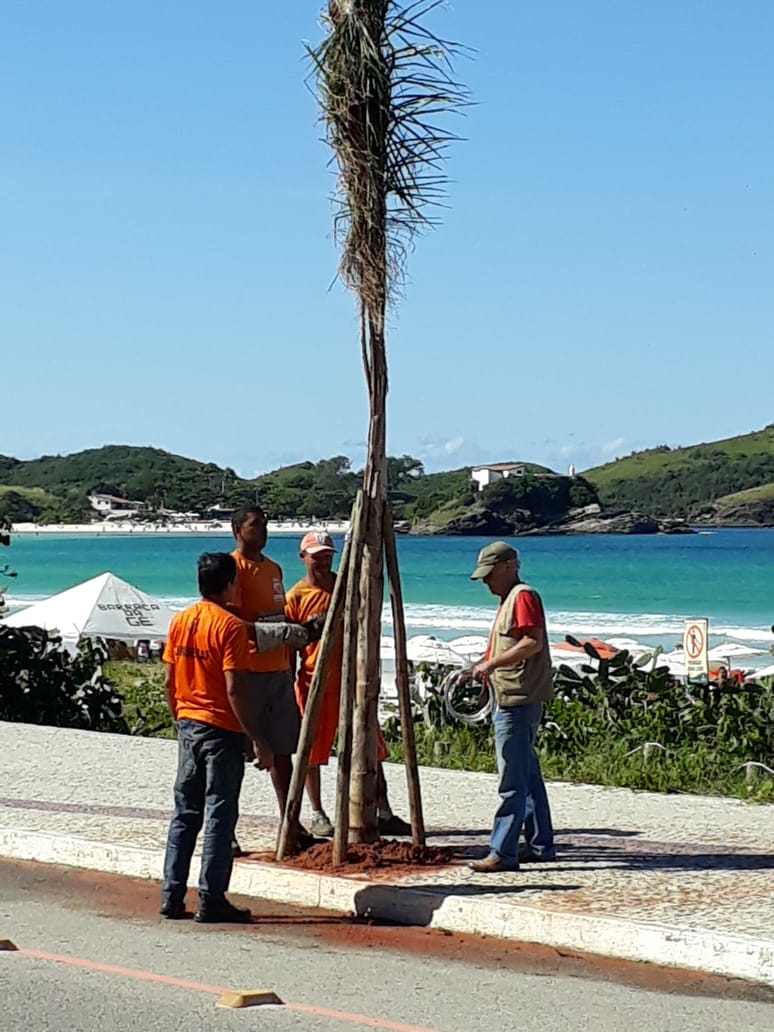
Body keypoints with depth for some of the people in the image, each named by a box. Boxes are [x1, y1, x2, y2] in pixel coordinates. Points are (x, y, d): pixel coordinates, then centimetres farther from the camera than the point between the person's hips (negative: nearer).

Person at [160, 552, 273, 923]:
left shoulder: (180, 621, 7)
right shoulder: (230, 626, -13)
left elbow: (169, 681, 10)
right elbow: (235, 689, -18)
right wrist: (258, 739, -14)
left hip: (189, 726, 6)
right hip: (222, 730, -6)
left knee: (184, 814, 12)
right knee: (219, 816, -1)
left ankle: (172, 896, 13)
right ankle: (211, 900, 0)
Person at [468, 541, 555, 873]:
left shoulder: (523, 596, -10)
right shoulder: (508, 599, 22)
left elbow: (533, 643, -20)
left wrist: (492, 663, -19)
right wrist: (487, 666, 11)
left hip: (519, 700, -11)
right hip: (511, 699, 11)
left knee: (512, 780, -11)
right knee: (528, 775, 14)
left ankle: (503, 853, -12)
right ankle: (540, 845, 21)